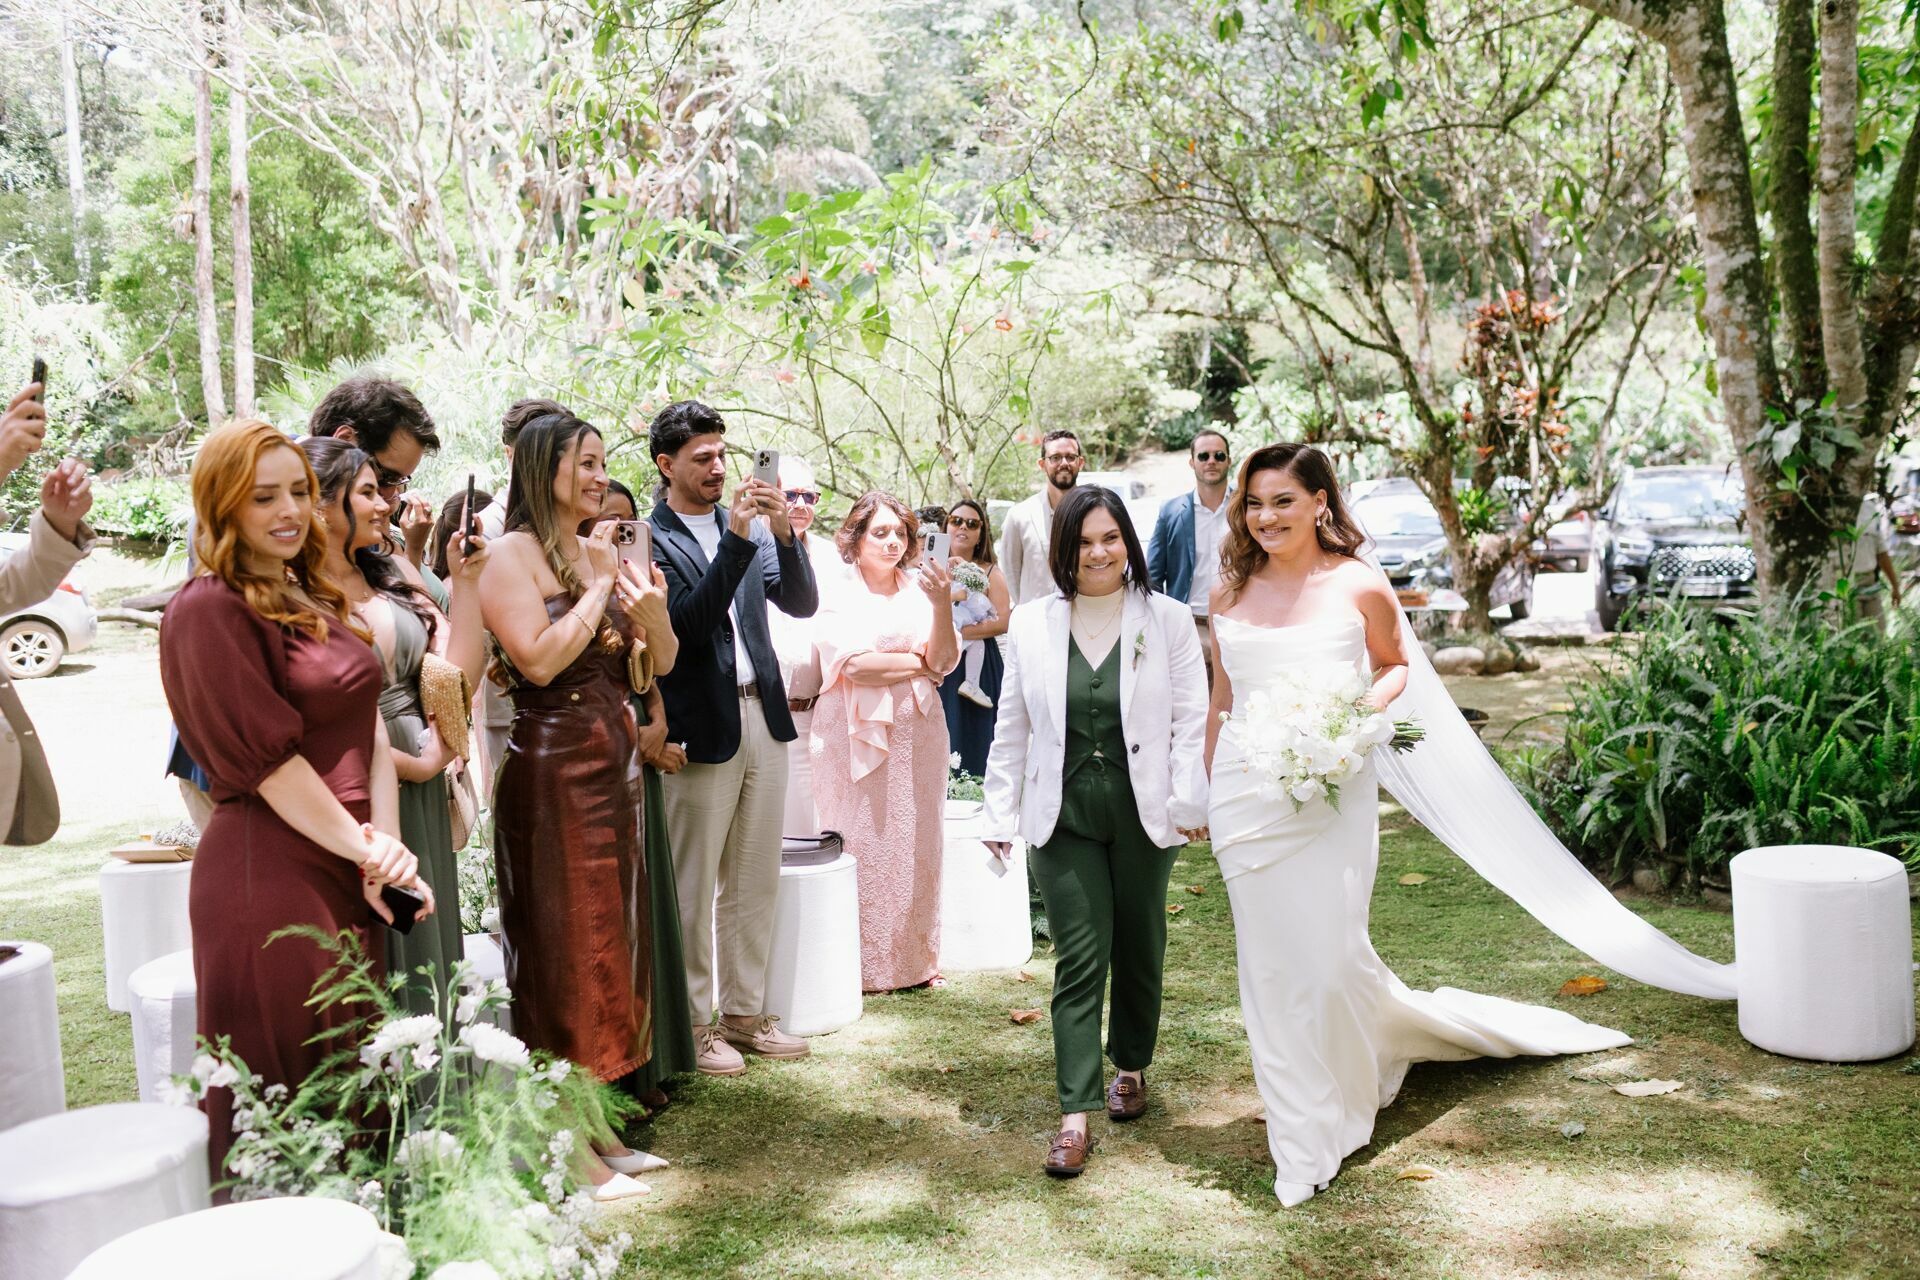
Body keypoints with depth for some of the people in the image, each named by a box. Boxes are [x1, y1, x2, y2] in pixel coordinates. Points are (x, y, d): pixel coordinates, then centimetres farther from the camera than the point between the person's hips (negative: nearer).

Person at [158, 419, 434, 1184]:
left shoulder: (315, 598, 13)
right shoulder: (209, 609, -11)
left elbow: (370, 727, 6)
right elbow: (267, 760, -15)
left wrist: (386, 844, -7)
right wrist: (364, 849, -10)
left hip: (345, 871, 8)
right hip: (269, 875, -8)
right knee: (286, 1098, 2)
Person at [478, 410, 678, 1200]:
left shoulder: (606, 555, 11)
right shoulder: (511, 556, -9)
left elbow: (660, 664, 11)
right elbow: (539, 658, -21)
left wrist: (654, 616, -9)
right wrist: (600, 592, -14)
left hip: (615, 765, 8)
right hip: (551, 771, -7)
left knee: (612, 943, 12)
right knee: (564, 950, -1)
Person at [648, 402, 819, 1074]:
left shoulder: (747, 525, 10)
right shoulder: (649, 539, -8)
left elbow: (802, 603, 4)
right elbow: (688, 622, -19)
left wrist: (784, 532, -11)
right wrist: (739, 539, -23)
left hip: (762, 717, 6)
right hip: (700, 728, -6)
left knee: (755, 880, 13)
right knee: (693, 889, 4)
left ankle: (744, 1012, 25)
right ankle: (693, 1024, 17)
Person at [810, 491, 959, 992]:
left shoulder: (920, 590, 7)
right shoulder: (839, 598, -2)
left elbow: (944, 660, -4)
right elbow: (855, 664, -14)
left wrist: (942, 606, -19)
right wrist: (919, 663, -5)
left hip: (916, 736, 3)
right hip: (858, 737, -3)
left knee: (915, 845, 7)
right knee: (863, 846, -1)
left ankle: (914, 957, 19)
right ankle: (862, 964, 9)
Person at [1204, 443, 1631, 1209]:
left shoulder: (1360, 586, -2)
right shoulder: (1228, 594, 5)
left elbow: (1396, 664, 12)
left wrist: (1369, 702, -10)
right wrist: (1201, 788, 15)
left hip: (1330, 793, -3)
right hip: (1244, 792, 3)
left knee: (1330, 955, -5)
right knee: (1269, 961, 8)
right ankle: (1301, 1137, 24)